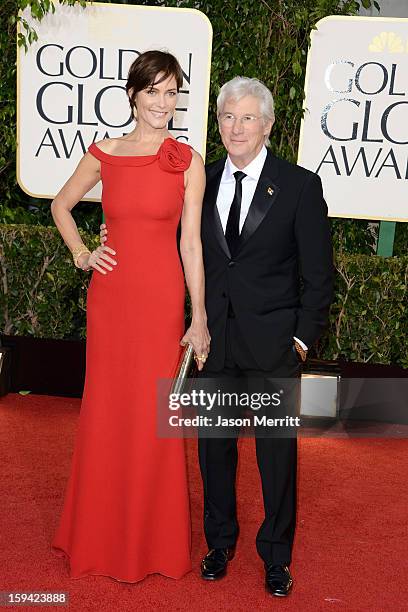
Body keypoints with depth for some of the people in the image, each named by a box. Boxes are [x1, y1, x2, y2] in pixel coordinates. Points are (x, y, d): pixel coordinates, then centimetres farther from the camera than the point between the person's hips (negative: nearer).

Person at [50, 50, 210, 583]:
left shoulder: (187, 161, -2)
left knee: (153, 415, 5)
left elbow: (191, 243, -3)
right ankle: (100, 534, 32)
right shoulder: (104, 154, 4)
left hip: (162, 296, -2)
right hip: (110, 293, 2)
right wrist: (80, 254, 5)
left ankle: (153, 540, 26)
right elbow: (61, 205, 19)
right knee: (105, 410, 11)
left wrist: (199, 318, -4)